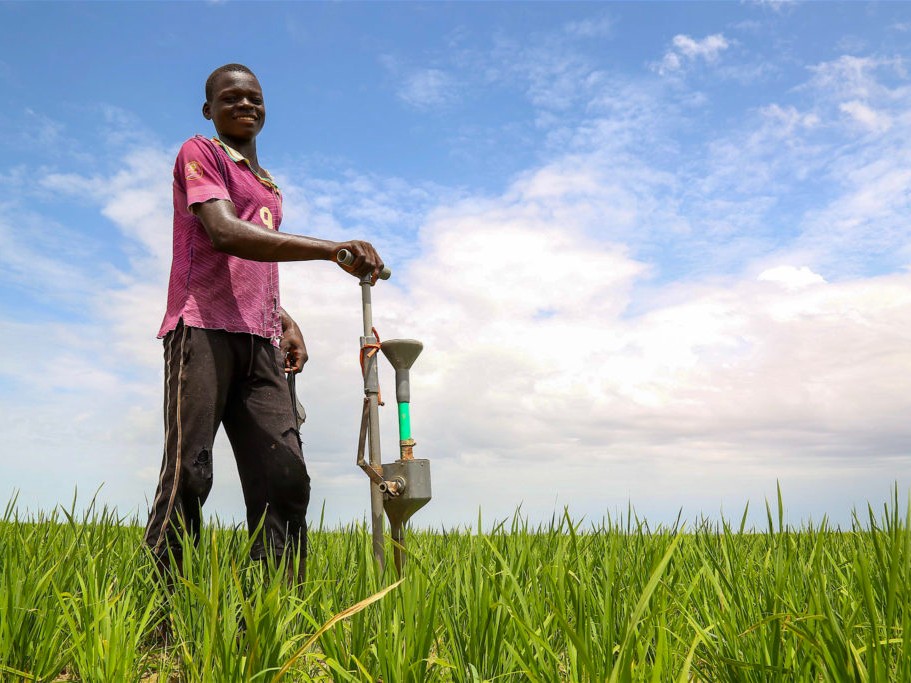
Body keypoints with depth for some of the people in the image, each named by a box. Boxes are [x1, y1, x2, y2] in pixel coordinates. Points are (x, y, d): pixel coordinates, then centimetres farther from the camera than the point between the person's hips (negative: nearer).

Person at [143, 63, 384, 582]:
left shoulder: (268, 185, 30)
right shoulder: (199, 153, 6)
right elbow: (224, 233, -13)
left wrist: (286, 321, 13)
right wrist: (334, 248, -23)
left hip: (260, 340, 7)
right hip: (203, 327, -6)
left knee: (285, 478, -6)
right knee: (188, 473, -13)